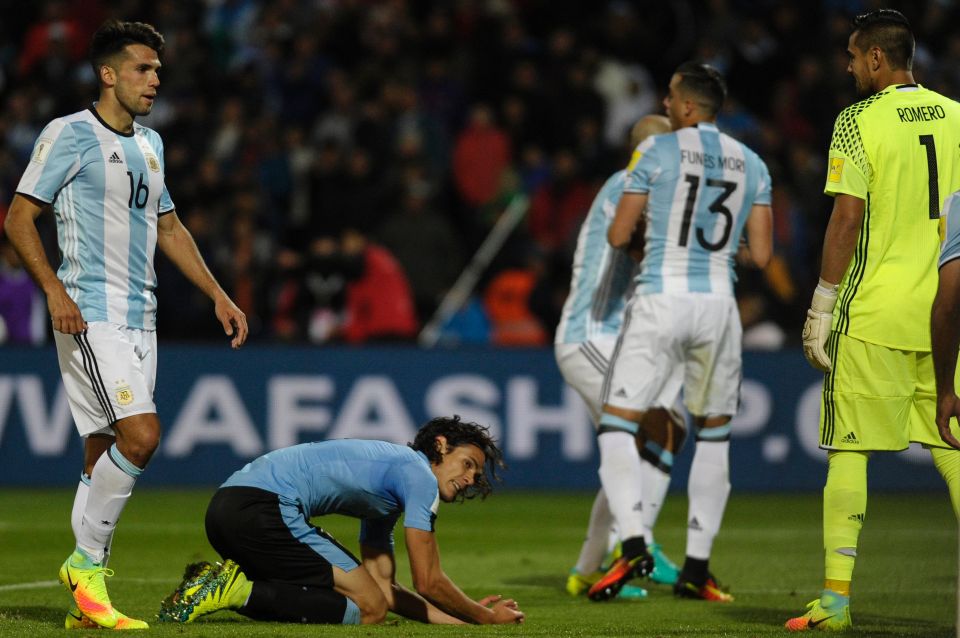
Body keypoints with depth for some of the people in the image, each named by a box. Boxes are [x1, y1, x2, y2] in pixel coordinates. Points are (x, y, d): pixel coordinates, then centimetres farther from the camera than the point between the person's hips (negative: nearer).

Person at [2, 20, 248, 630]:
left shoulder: (150, 143, 17)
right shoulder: (70, 134, -6)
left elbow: (169, 228, 27)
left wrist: (219, 297, 20)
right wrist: (56, 291, -18)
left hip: (140, 317, 8)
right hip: (92, 314, -8)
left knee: (106, 456, 6)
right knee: (142, 434, -21)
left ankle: (86, 603, 8)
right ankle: (87, 563, -6)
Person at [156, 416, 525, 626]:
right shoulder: (419, 475, 1)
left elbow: (383, 586, 26)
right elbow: (427, 581, -2)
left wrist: (458, 618, 23)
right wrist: (486, 617, 12)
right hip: (264, 507, -10)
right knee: (368, 609, -7)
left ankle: (220, 583, 6)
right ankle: (237, 591, -16)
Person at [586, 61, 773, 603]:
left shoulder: (657, 151, -3)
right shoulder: (752, 165, 8)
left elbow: (618, 236, -1)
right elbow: (761, 255, 6)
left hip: (661, 299, -4)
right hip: (717, 304, 4)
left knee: (618, 425, 1)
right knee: (714, 434, 16)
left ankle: (633, 544, -17)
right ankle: (697, 567, 13)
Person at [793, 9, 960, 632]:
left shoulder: (859, 121, -7)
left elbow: (847, 218, -11)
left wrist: (823, 306, -6)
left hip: (872, 309, -5)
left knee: (849, 450, 0)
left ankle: (837, 595, -2)